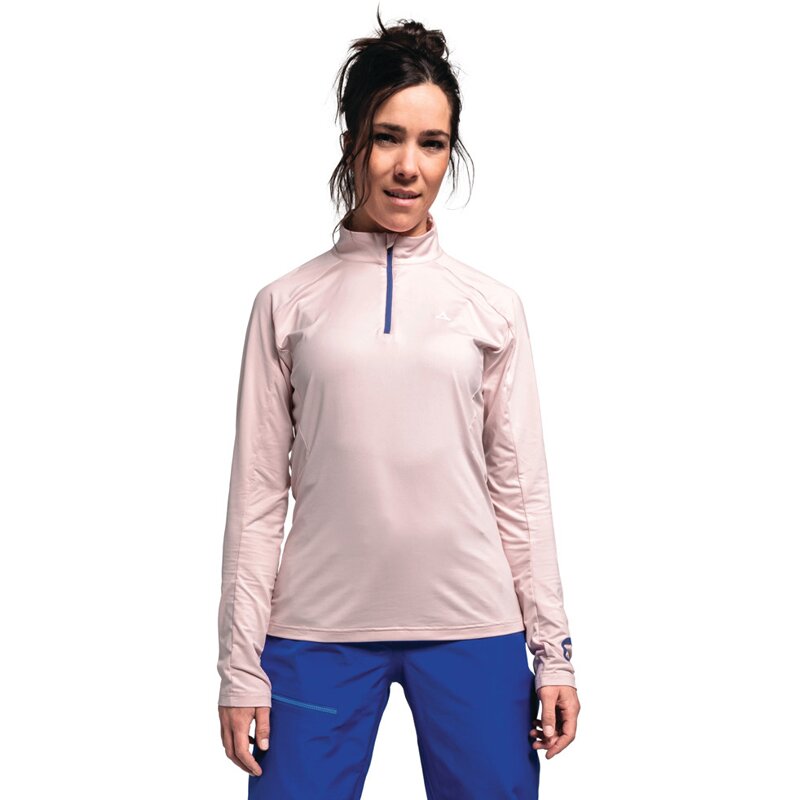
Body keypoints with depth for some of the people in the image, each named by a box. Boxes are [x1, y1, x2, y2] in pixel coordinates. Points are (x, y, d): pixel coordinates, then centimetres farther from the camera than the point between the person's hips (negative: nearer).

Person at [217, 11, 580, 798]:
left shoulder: (492, 306, 6)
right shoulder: (287, 304, 3)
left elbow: (521, 489, 7)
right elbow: (258, 490, 3)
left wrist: (553, 651, 4)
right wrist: (240, 664, 0)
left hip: (472, 630, 1)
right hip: (319, 630, -1)